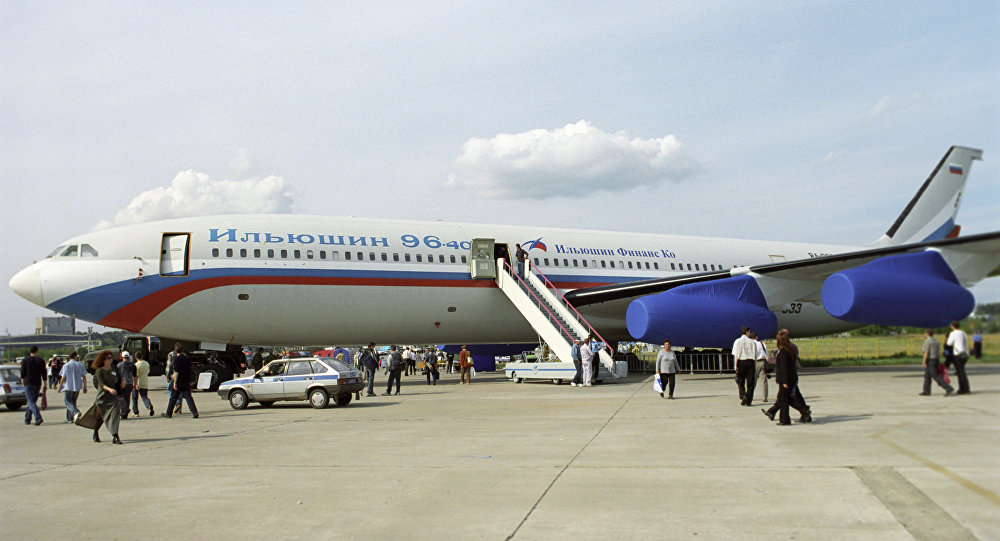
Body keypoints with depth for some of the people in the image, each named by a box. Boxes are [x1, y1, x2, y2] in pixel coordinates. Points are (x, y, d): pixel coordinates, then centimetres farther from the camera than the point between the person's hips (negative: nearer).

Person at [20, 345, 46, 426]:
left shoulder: (25, 360, -3)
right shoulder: (41, 360, 5)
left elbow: (22, 372, -4)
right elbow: (43, 373, 3)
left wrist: (22, 380, 14)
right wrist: (44, 384, 8)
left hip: (28, 383, -4)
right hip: (37, 383, 4)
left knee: (31, 402, -9)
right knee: (33, 401, 16)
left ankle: (38, 418, -28)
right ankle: (27, 419, 22)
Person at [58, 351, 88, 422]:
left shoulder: (66, 365, -6)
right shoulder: (80, 365, 2)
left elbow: (63, 378, -7)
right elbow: (84, 377, 1)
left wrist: (60, 387, 4)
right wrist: (85, 387, 8)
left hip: (68, 387, -4)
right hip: (77, 387, 4)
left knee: (68, 402, -1)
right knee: (73, 402, 15)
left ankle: (76, 412, -27)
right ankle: (70, 418, 16)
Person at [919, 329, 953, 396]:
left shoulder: (927, 341, -13)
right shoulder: (936, 342, 12)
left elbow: (926, 353, -18)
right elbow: (939, 353, 12)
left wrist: (924, 362, -15)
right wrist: (939, 362, 16)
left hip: (930, 361, -9)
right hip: (936, 360, 9)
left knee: (936, 376, -9)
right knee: (927, 376, 14)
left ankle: (948, 388, -15)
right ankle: (926, 392, 16)